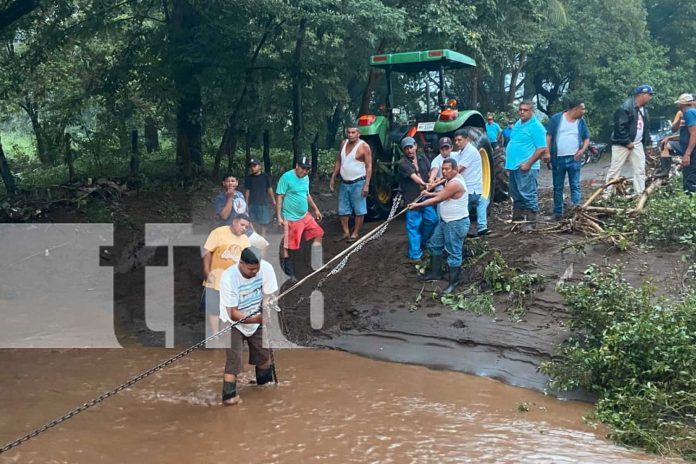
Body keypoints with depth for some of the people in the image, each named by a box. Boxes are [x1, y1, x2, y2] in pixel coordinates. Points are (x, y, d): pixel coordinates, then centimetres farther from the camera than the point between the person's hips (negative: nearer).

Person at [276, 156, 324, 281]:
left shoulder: (306, 178, 8)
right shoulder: (286, 177, -15)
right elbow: (279, 197, -15)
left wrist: (316, 209, 23)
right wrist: (279, 217, -19)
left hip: (305, 216, 8)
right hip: (290, 218, -8)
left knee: (318, 234, 9)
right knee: (286, 247, -1)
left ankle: (316, 266, 19)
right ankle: (288, 274, 9)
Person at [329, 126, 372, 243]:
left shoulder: (364, 146, -11)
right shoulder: (343, 143, 7)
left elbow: (369, 166, -13)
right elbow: (338, 161, 16)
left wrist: (366, 185, -19)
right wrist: (333, 178, 11)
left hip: (358, 184, -6)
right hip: (344, 183, 6)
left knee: (359, 211, 1)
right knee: (343, 210, 10)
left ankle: (355, 234, 10)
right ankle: (346, 232, 20)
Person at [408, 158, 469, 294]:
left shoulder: (454, 184, -25)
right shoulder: (451, 180, 8)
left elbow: (437, 200, -22)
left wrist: (418, 205, -16)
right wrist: (430, 194, 17)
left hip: (457, 223, -11)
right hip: (445, 221, 11)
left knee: (453, 253, -4)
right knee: (434, 244, 19)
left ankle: (453, 283, 5)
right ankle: (435, 272, 32)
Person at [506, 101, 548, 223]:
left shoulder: (536, 127, -10)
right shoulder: (518, 124, 16)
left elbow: (541, 149, -16)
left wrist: (528, 164, -19)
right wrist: (509, 163, 18)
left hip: (525, 168, -9)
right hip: (513, 166, 9)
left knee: (528, 195, -7)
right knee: (516, 196, 16)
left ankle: (531, 221, -3)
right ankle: (517, 218, 25)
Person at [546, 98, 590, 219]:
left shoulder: (581, 121, 7)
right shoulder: (556, 118, -1)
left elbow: (587, 138, 13)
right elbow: (549, 136, 0)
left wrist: (583, 150, -6)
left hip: (574, 159, 2)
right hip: (558, 159, -1)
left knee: (575, 186, -3)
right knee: (558, 187, 6)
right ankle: (558, 212, 13)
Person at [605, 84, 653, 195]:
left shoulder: (644, 110, 13)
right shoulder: (626, 107, -16)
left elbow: (645, 128, 21)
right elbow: (619, 127, -21)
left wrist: (647, 143, 12)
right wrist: (627, 142, -19)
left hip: (637, 144, 8)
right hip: (622, 144, -8)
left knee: (640, 170, 6)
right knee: (615, 169, -4)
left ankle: (640, 194, 11)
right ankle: (606, 194, 0)